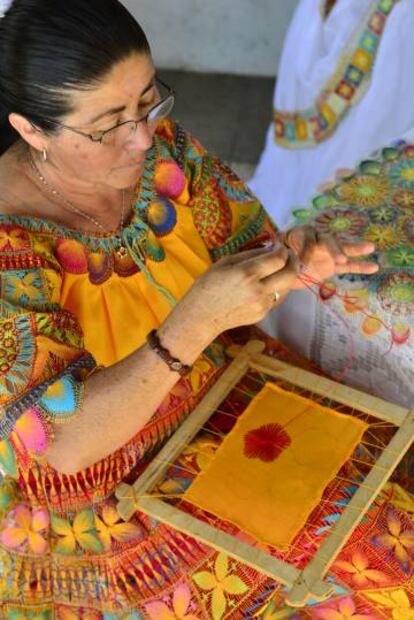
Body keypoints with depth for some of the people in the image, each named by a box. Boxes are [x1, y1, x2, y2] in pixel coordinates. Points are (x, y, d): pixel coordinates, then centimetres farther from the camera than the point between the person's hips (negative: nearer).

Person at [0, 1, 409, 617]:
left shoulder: (165, 151, -12)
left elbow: (246, 243, 1)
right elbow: (66, 441, -30)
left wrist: (293, 262, -24)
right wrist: (198, 319, -40)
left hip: (216, 414, 5)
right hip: (97, 496, -4)